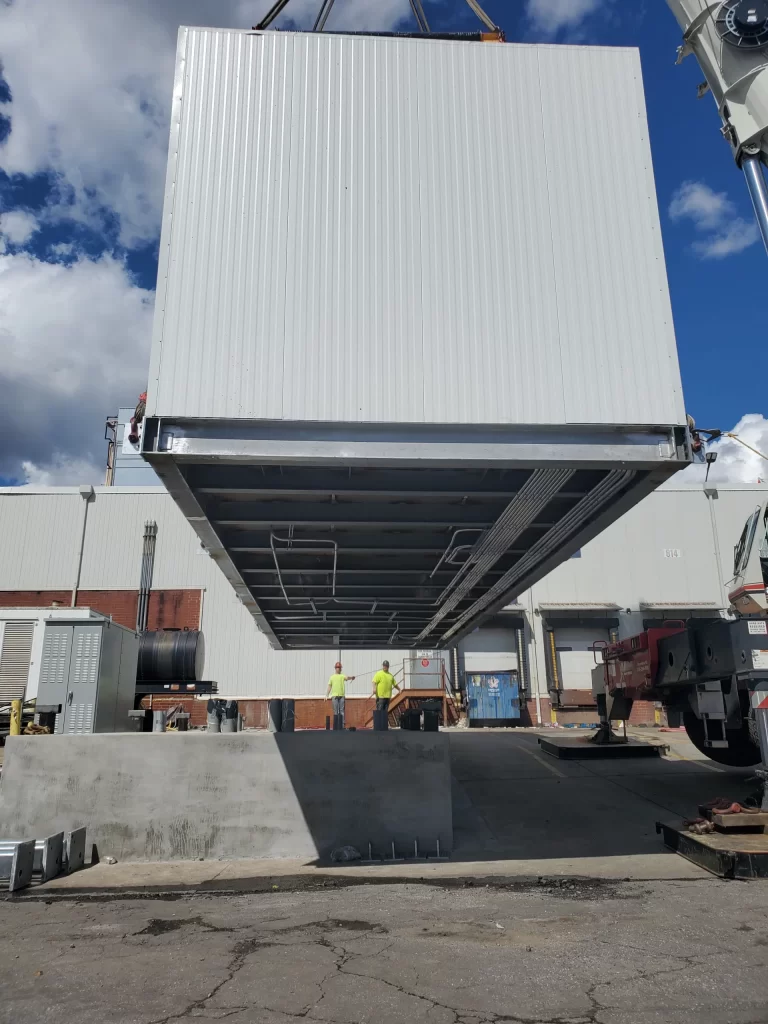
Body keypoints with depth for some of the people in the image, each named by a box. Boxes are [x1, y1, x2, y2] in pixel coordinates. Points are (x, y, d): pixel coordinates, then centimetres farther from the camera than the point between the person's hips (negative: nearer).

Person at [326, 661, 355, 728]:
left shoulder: (342, 676, 10)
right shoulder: (332, 677, 14)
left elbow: (347, 678, -12)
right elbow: (329, 687, 13)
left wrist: (351, 677, -35)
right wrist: (327, 695, 5)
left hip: (341, 695, 0)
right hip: (334, 695, 0)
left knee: (342, 711, -1)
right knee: (336, 711, 1)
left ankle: (342, 725, -1)